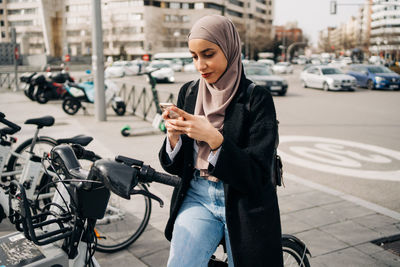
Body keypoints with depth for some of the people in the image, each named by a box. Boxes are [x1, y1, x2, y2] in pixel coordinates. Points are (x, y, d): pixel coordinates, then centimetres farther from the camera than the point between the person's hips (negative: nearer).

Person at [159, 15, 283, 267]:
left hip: (246, 205, -2)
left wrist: (214, 138, -28)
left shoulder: (257, 99, -11)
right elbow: (175, 167, 4)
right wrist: (173, 135, -17)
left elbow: (257, 175, -16)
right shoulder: (189, 92, 2)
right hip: (197, 198, 3)